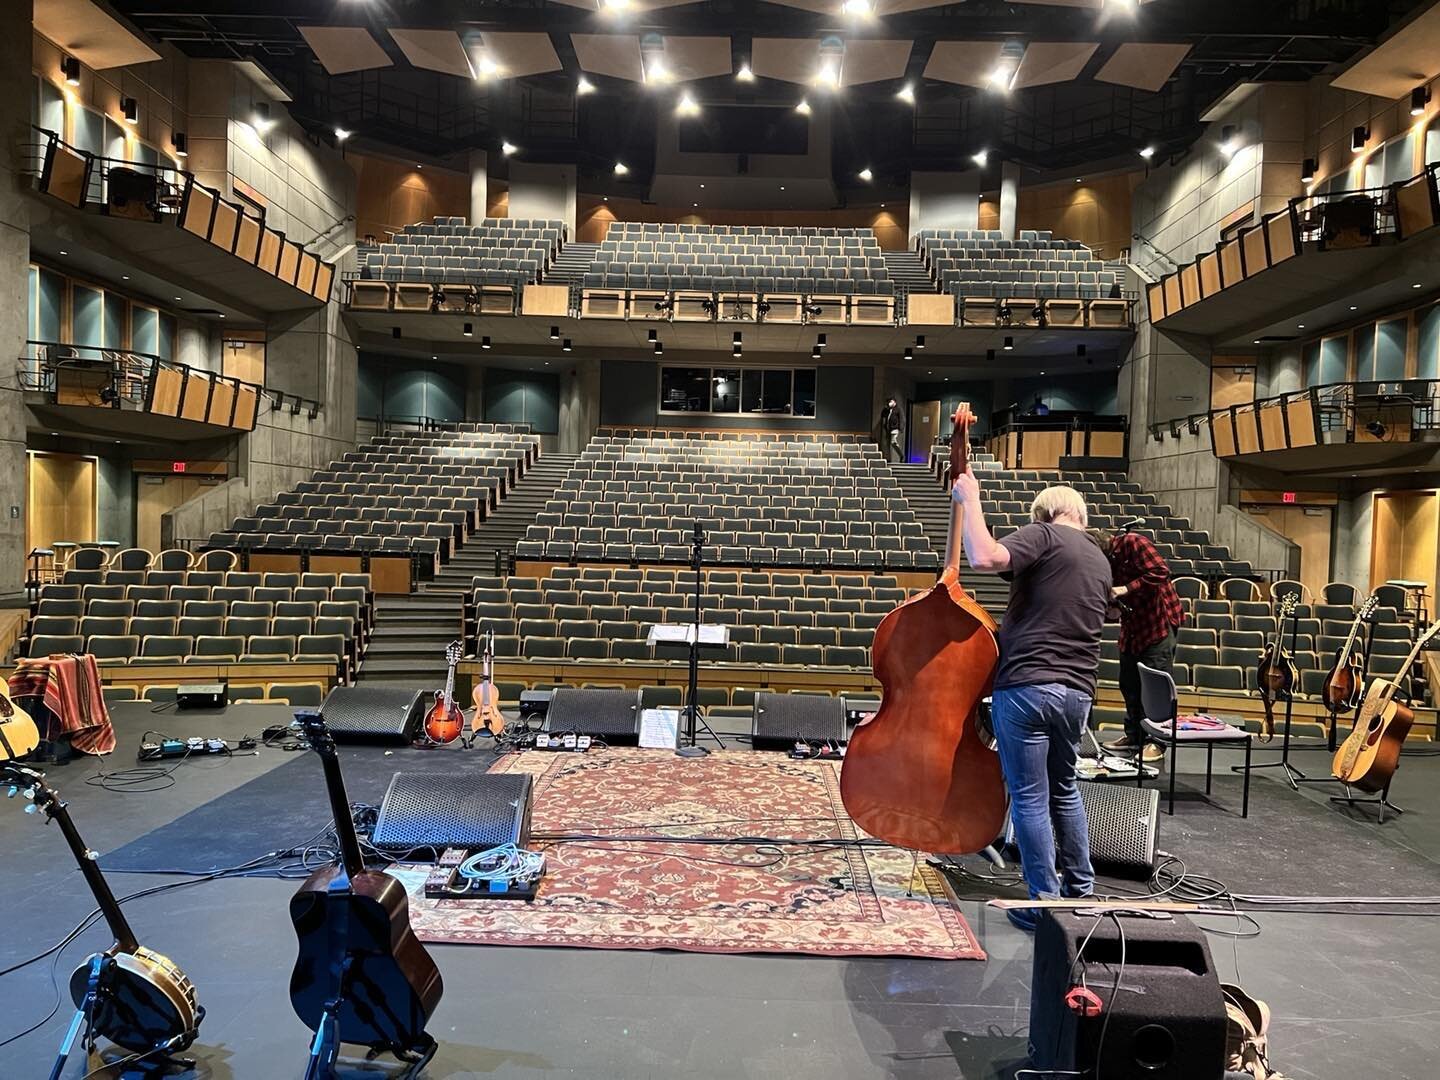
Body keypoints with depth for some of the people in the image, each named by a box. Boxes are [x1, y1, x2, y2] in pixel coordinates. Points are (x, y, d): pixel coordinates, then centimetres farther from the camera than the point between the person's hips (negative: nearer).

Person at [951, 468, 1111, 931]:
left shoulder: (1042, 536, -5)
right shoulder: (1100, 562, 18)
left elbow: (985, 558, -24)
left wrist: (969, 499, -12)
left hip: (1026, 687, -7)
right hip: (1077, 691, 7)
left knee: (1029, 797, 3)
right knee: (1064, 788, 24)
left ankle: (1046, 904, 10)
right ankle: (1081, 889, 35)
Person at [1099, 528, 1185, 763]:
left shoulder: (1132, 543, -16)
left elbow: (1161, 571, -25)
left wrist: (1126, 589, -26)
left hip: (1159, 621, -8)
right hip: (1132, 625, 8)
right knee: (1129, 683, 11)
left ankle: (1157, 742, 2)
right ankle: (1134, 736, 22)